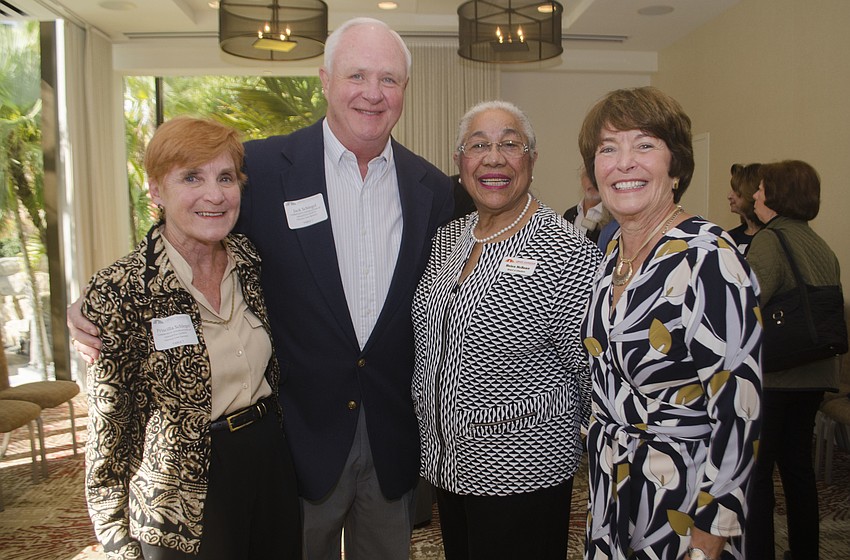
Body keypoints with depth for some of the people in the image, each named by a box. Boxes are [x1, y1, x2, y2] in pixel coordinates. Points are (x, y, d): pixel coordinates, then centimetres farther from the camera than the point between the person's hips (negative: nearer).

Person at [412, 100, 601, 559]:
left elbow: (593, 378, -12)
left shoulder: (569, 254, -18)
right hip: (445, 461, 6)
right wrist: (428, 408, 12)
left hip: (522, 471, -6)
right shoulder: (445, 238, 3)